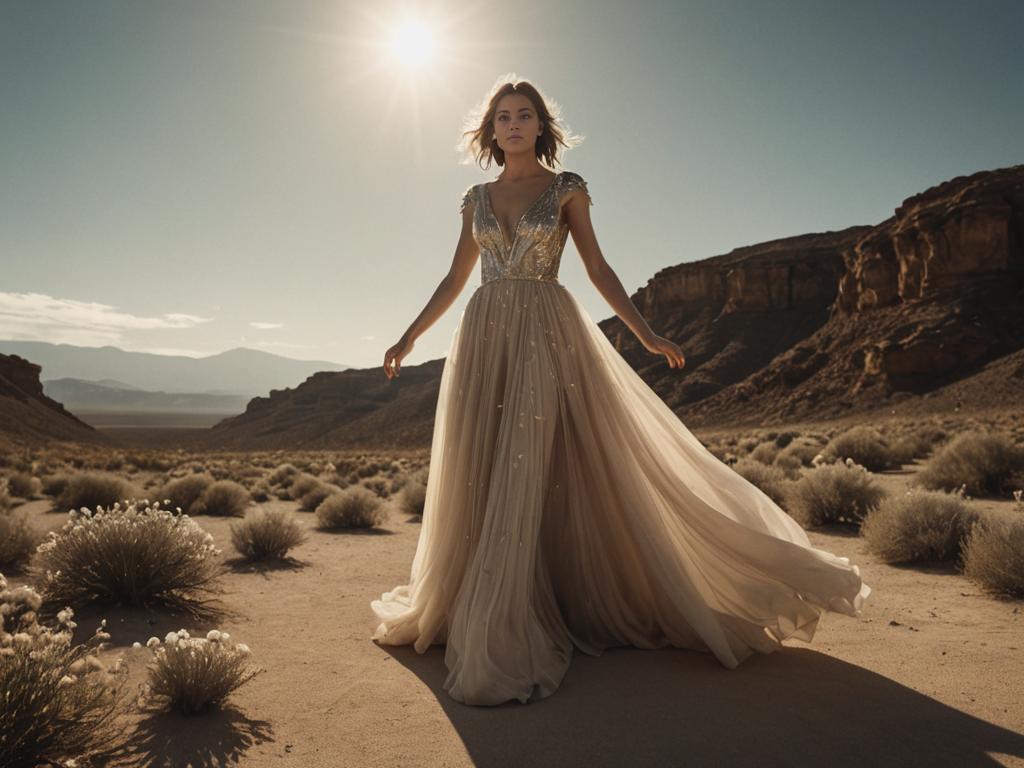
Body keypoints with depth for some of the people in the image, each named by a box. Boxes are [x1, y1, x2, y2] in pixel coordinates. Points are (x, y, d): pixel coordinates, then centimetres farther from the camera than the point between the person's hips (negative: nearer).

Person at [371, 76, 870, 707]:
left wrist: (645, 332, -4)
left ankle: (503, 637, -1)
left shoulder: (567, 188, 6)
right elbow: (455, 280, 19)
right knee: (480, 479, 4)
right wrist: (410, 337, 17)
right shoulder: (477, 198, 15)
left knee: (529, 475, -9)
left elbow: (597, 268, 4)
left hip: (548, 335, -3)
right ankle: (479, 619, 19)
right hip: (485, 339, 4)